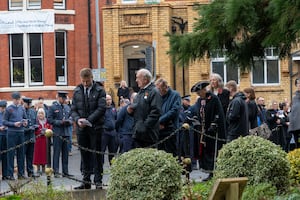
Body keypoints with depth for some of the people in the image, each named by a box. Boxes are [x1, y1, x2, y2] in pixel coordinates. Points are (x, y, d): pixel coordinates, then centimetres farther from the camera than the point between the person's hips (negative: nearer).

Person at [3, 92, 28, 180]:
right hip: (12, 133, -5)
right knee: (11, 153, -3)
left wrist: (25, 122, -3)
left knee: (21, 153, 8)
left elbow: (25, 118, 19)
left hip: (21, 133, 5)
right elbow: (4, 122, -4)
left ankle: (21, 173, 14)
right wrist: (14, 124, -16)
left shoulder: (22, 108, 11)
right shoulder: (9, 109, -3)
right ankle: (10, 174, 0)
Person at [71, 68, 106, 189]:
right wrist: (77, 119, -11)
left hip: (95, 128, -4)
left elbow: (102, 108, -10)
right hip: (81, 129, 4)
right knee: (85, 155, 8)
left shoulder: (99, 91, -1)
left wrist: (89, 120, -18)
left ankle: (98, 181, 3)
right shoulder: (77, 91, 10)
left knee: (96, 155, -1)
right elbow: (73, 109, 9)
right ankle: (86, 181, 13)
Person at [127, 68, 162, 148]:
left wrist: (145, 126, -22)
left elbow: (155, 112, -19)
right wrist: (130, 110, 6)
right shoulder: (140, 92, 19)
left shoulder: (154, 92, -9)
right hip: (138, 132, 9)